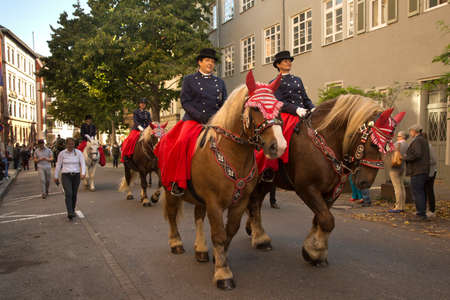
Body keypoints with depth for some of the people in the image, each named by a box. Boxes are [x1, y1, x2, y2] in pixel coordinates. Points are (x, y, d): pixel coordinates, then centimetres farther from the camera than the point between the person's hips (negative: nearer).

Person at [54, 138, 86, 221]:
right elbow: (58, 165, 5)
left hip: (76, 176, 2)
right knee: (68, 194, -19)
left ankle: (72, 211, 29)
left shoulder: (79, 153, -2)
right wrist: (56, 177, 7)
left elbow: (83, 164, -9)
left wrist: (83, 173, -26)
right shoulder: (62, 153, -1)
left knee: (74, 195, 9)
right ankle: (70, 213, -26)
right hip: (66, 176, -1)